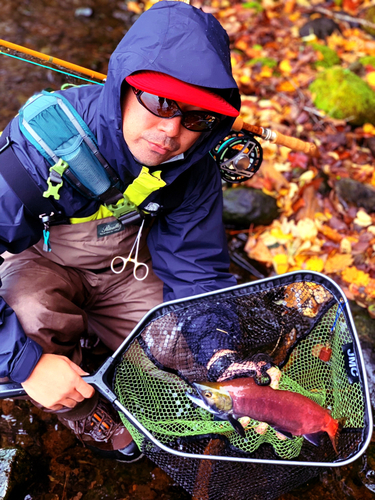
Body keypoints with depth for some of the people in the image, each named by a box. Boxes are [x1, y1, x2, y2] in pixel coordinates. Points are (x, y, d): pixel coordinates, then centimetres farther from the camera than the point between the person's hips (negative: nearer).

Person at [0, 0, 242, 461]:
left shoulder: (194, 167, -20)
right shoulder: (47, 136, -36)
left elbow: (198, 268, -10)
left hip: (126, 262, 4)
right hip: (37, 261, -3)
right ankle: (80, 413, -3)